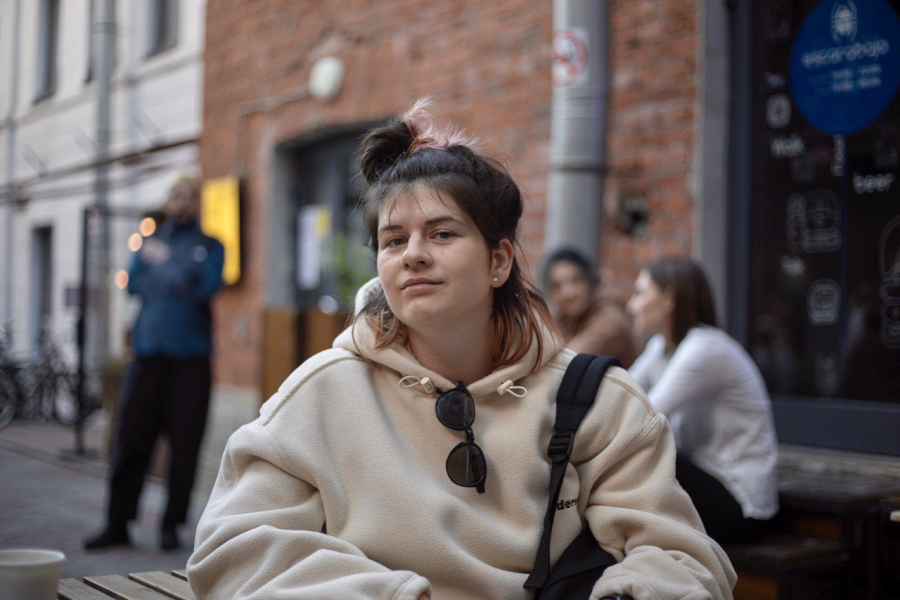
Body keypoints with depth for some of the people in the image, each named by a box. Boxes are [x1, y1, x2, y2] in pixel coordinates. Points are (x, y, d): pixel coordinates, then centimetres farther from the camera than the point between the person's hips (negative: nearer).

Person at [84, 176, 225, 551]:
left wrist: (163, 263, -3)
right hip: (149, 353, 2)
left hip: (190, 358, -2)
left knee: (184, 443, -1)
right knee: (132, 438, 1)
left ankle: (171, 526, 10)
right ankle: (118, 524, 10)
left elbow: (206, 287, -8)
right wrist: (180, 281, -5)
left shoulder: (209, 247, 9)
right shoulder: (151, 242, 19)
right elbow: (133, 284, 6)